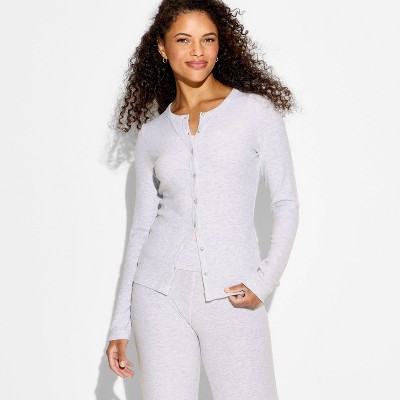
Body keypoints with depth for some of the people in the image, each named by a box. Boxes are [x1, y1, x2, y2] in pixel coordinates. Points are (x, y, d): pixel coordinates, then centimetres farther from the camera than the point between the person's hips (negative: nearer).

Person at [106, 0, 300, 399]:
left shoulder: (256, 111, 1)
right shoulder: (152, 132, 9)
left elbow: (286, 203, 2)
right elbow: (142, 227, 12)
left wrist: (266, 278, -12)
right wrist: (120, 324, 10)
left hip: (231, 296, -2)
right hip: (160, 291, 2)